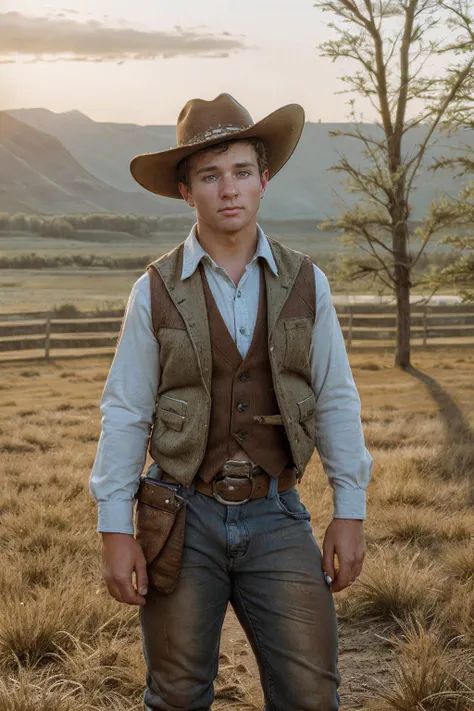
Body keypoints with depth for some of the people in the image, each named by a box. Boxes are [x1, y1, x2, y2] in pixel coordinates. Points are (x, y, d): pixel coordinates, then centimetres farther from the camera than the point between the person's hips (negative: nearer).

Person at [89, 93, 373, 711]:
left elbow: (336, 401, 3)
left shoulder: (304, 284, 1)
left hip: (275, 519, 1)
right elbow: (124, 414, -3)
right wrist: (115, 532, -6)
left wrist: (350, 513, 1)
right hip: (183, 519, -1)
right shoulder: (156, 292, -4)